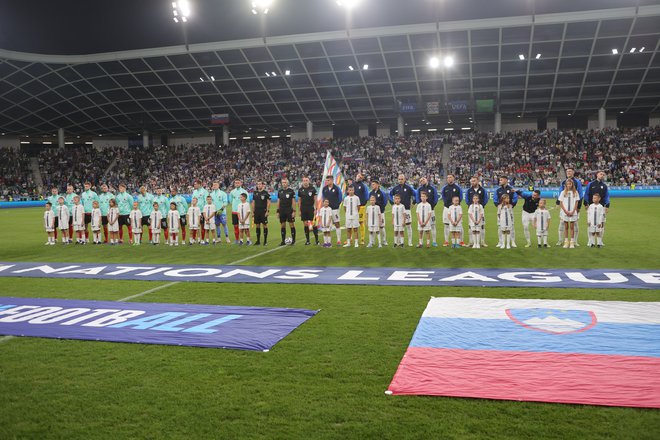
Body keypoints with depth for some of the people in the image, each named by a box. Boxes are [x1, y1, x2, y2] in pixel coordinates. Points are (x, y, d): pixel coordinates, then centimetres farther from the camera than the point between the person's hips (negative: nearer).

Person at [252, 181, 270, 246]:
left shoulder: (266, 193, -4)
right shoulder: (255, 193, 10)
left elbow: (268, 202, -6)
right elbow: (253, 203, 14)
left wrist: (267, 211, -13)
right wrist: (253, 212, 9)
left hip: (263, 212, -5)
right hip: (257, 212, 5)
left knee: (264, 225, -2)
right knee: (257, 226, 7)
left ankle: (265, 241, 5)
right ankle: (258, 240, 14)